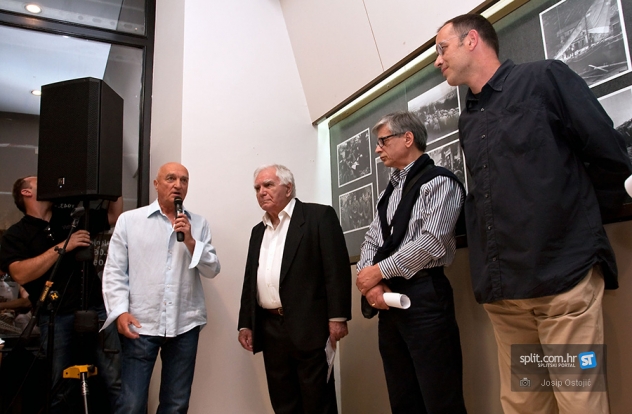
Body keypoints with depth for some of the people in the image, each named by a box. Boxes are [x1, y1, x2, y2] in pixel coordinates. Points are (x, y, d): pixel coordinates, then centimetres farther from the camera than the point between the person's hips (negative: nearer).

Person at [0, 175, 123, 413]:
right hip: (56, 317, -2)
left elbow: (115, 216, 16)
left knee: (118, 381, -4)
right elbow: (20, 274, -10)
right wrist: (62, 247, -14)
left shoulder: (72, 216, 16)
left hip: (96, 308, 2)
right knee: (62, 390, 5)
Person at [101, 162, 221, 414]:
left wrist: (190, 241, -10)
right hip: (140, 325, -2)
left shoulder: (199, 224, 8)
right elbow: (114, 271, 2)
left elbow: (212, 270, 2)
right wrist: (120, 311, -8)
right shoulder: (129, 219, 4)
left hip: (185, 326, 2)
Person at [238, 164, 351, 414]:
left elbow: (337, 269, -10)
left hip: (309, 327, -6)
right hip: (270, 329, 6)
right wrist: (246, 324, 12)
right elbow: (250, 281, 18)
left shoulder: (319, 216, -2)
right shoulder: (258, 231, 18)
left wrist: (337, 317, -16)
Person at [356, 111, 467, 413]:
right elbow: (371, 241, 13)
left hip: (423, 296, -7)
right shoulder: (390, 192, 19)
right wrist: (371, 283, -6)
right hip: (388, 298, 8)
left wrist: (379, 271, -10)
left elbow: (431, 242, -16)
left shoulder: (438, 181, -5)